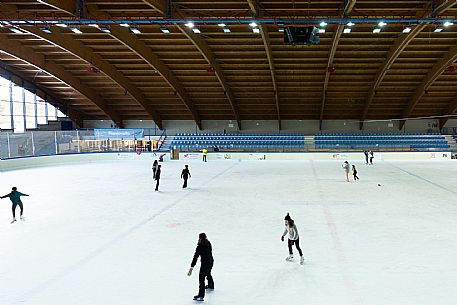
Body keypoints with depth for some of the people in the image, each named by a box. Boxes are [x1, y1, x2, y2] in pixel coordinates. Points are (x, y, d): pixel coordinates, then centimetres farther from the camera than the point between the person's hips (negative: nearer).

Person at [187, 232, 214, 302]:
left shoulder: (199, 247, -24)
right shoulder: (208, 243, -4)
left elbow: (195, 258, -26)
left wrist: (191, 268, -27)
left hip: (205, 263, -9)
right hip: (211, 261, 9)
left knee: (201, 278, -5)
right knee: (208, 274, 33)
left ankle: (201, 296, -6)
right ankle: (211, 286, 58)